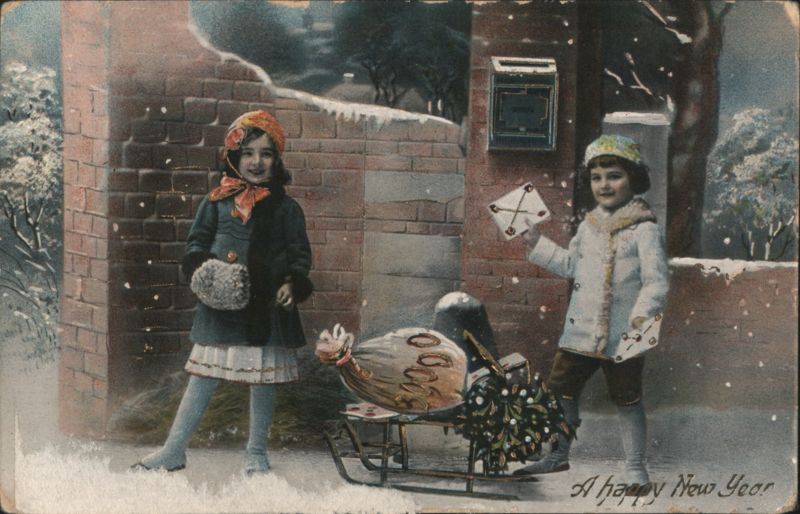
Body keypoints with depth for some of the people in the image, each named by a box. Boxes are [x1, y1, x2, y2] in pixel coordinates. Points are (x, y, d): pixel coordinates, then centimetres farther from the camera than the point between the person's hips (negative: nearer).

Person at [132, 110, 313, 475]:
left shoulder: (286, 208, 4)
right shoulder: (217, 202, 3)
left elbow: (300, 253, 7)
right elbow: (196, 242, 9)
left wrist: (292, 284, -10)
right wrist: (200, 267, -10)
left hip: (267, 308, 0)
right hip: (220, 307, 0)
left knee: (262, 380, 8)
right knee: (202, 378, 4)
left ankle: (256, 454, 24)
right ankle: (173, 452, 13)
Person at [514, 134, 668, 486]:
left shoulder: (645, 230, -9)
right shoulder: (588, 226, 11)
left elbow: (656, 280, -13)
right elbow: (571, 265, 25)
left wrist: (643, 313, -27)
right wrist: (537, 243, 22)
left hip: (623, 337, -6)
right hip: (580, 331, 6)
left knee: (627, 399, 4)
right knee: (560, 390, 12)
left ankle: (635, 466, 16)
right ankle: (559, 454, 29)